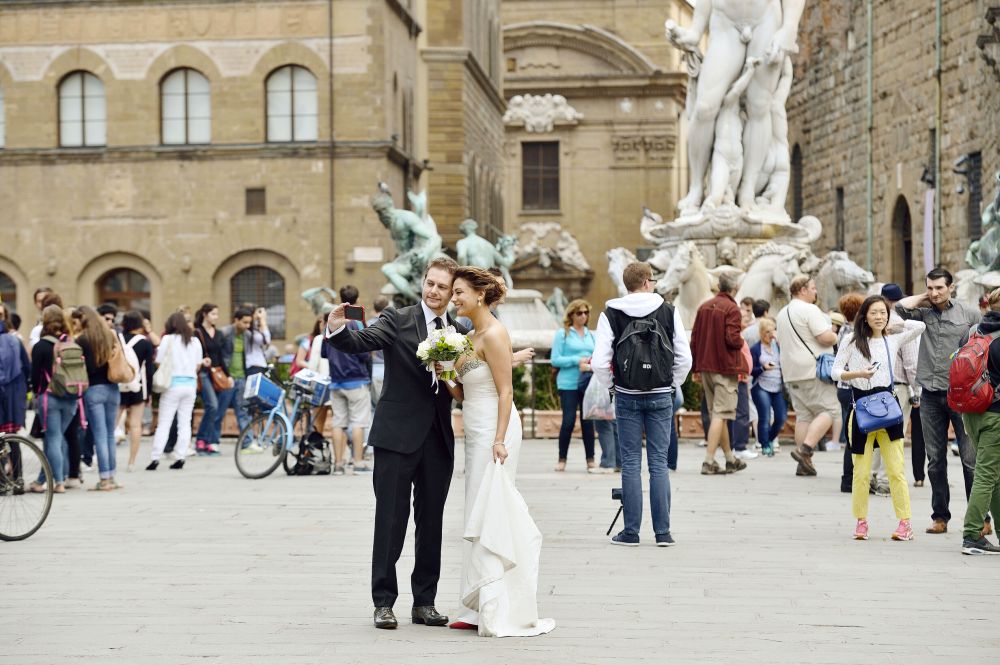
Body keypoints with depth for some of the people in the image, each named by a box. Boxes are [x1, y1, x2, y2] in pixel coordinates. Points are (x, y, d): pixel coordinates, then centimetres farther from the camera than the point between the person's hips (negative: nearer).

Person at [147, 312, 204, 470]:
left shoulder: (168, 339, -4)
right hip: (191, 385, 4)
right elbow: (198, 366, 13)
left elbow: (158, 362, -7)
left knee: (163, 423, -2)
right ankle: (180, 457, 1)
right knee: (185, 423, 7)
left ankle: (155, 458, -7)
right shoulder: (195, 341, 9)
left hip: (173, 384, -4)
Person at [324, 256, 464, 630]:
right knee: (390, 522, 0)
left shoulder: (459, 333, 10)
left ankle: (424, 603, 19)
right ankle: (384, 603, 8)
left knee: (431, 523, 10)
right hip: (398, 435, -4)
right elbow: (361, 342, -19)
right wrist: (338, 330, -40)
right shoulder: (398, 320, -3)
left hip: (438, 441, 4)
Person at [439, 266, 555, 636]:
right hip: (475, 433, 9)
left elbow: (506, 392, -16)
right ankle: (481, 609, 13)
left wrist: (499, 440, -22)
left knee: (490, 515, -7)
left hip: (494, 432, -9)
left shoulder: (493, 334, -11)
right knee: (480, 518, 9)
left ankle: (501, 611, -4)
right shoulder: (470, 337, 16)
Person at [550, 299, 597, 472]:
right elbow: (555, 360, -6)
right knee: (568, 421, -5)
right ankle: (562, 460, 6)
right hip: (569, 384, -4)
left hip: (588, 384, 4)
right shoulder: (563, 334, 0)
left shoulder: (590, 335, 15)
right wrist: (577, 361, -14)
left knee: (588, 421, 3)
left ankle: (590, 460, 8)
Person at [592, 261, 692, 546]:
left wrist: (610, 386, 8)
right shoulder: (669, 312, 1)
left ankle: (631, 531, 5)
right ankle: (663, 531, 5)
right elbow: (685, 358, 0)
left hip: (627, 397, -1)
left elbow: (599, 362, -8)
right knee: (659, 463, 4)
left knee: (631, 463, 4)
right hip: (661, 396, 1)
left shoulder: (611, 314, -3)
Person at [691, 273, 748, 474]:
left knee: (717, 414, 14)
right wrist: (741, 342, 4)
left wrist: (697, 368, 16)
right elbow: (732, 338, -19)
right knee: (720, 414, -6)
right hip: (725, 367, -7)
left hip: (706, 367, 7)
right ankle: (709, 461, -13)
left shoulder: (704, 307, 10)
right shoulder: (731, 308, -11)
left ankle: (730, 459, 23)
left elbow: (694, 339, 11)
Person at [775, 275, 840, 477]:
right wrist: (836, 337, 3)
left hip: (791, 373, 9)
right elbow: (826, 337, -17)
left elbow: (780, 342, 27)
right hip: (813, 370, -9)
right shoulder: (809, 310, -10)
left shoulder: (782, 313, 18)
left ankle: (804, 464, 3)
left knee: (803, 415, 8)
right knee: (829, 409, -5)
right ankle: (805, 449, -18)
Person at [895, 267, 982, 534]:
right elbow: (902, 306, -12)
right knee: (935, 459, 7)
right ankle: (940, 516, 15)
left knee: (971, 458, -5)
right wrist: (925, 299, 2)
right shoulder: (924, 313, 7)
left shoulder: (970, 314, 2)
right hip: (930, 395, 3)